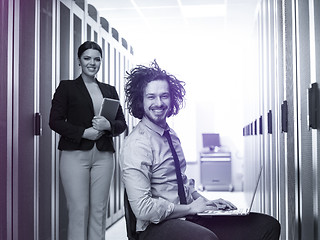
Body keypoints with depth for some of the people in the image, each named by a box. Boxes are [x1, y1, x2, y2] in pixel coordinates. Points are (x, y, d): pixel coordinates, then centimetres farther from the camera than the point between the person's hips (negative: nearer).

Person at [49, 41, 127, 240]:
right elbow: (55, 121, -1)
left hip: (103, 155, 3)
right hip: (75, 154, -3)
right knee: (79, 210, -6)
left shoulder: (110, 90, 16)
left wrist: (108, 125, -8)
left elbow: (122, 123, 14)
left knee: (99, 210, 3)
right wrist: (83, 132, -12)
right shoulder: (67, 87, 7)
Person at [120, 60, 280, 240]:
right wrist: (191, 208, -11)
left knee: (268, 225, -3)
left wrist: (204, 201, 8)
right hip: (157, 226, -8)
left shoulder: (171, 135, 14)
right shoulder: (137, 144, -14)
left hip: (188, 218, 8)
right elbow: (143, 208, -20)